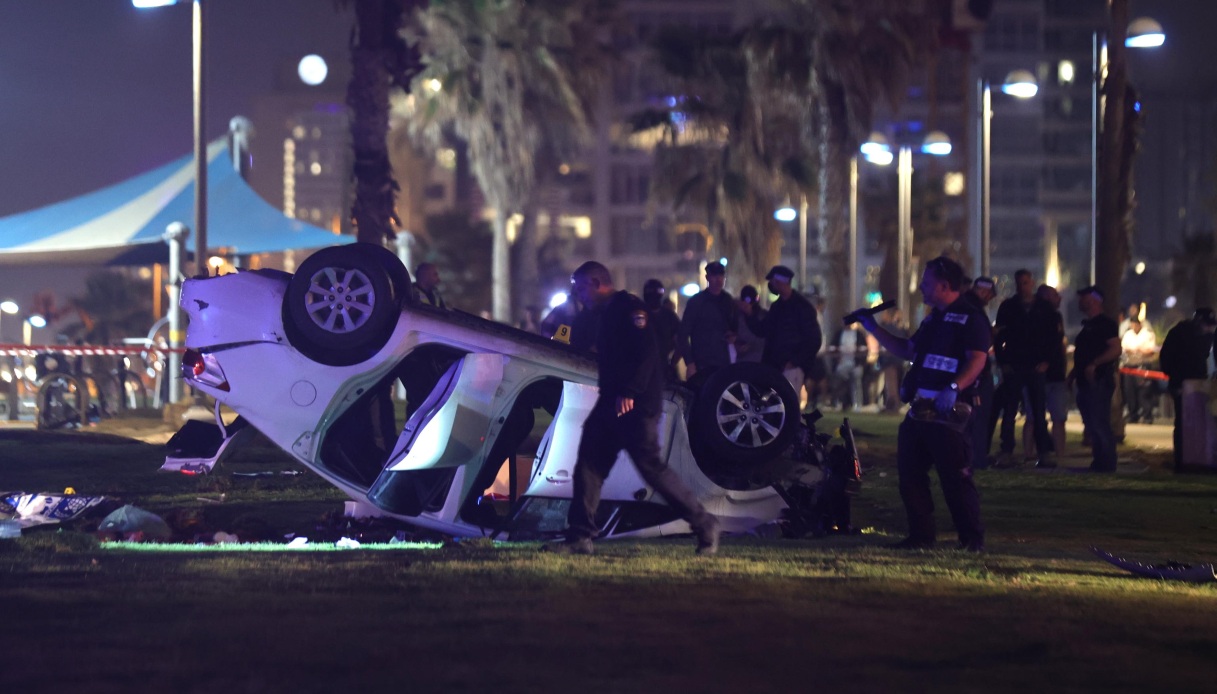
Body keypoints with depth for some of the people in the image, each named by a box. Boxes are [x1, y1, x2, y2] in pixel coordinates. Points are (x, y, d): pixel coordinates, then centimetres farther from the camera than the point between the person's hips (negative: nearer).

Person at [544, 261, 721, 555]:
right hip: (611, 403, 10)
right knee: (589, 464, 2)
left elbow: (646, 352, -22)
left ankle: (705, 525, 4)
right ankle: (580, 537, 2)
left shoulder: (629, 307, -10)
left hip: (636, 406, -10)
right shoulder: (605, 314, 20)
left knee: (651, 466, -7)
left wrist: (629, 393, -27)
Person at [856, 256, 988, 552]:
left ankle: (973, 538, -3)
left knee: (955, 476, -9)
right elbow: (907, 350, 30)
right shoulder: (933, 319, 21)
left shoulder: (970, 317, -8)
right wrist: (874, 329, 27)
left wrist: (954, 388, -32)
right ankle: (921, 535, 15)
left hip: (948, 413, -9)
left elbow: (977, 360, -18)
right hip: (920, 410, 9)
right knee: (910, 472, 8)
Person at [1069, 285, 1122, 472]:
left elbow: (1116, 350, -17)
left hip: (1099, 381, -10)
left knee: (1100, 425, -11)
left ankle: (1106, 463, -9)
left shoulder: (1105, 323, -8)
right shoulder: (1088, 325, 21)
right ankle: (1098, 462, 13)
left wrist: (1094, 364, -25)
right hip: (1086, 382, 10)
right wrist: (1073, 373, 18)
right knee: (1092, 425, 9)